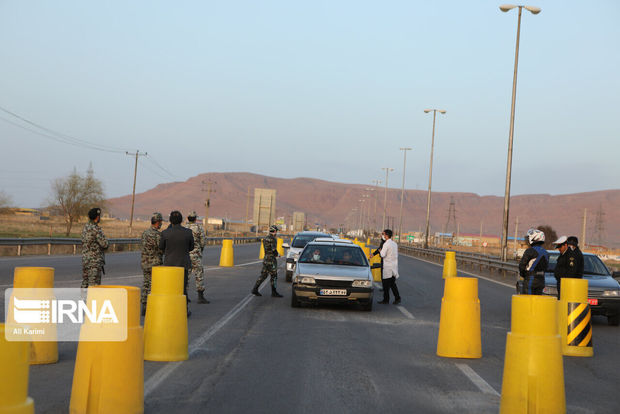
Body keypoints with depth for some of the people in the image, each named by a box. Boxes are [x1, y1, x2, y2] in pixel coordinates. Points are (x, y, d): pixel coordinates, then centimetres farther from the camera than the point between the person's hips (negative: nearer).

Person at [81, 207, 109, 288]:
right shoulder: (96, 229, -16)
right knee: (94, 286, -7)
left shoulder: (85, 227, 11)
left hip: (85, 260, 9)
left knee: (85, 284, 11)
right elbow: (105, 244, -18)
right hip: (95, 261, -9)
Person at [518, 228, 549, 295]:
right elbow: (545, 269, 14)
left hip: (530, 280, -7)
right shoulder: (545, 253, 11)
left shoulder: (530, 251, -13)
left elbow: (522, 266, -12)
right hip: (541, 281, 7)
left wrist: (522, 274, 7)